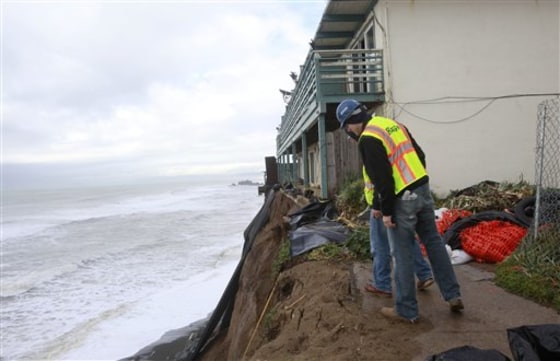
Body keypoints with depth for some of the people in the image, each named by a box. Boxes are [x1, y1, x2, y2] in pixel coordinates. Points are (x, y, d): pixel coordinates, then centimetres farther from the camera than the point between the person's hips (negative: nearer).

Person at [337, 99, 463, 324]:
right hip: (423, 189, 9)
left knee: (402, 255, 3)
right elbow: (419, 155, 17)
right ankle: (453, 295, 26)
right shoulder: (394, 124, 13)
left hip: (402, 199, -8)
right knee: (433, 242, 18)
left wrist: (386, 211, -13)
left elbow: (382, 179, -20)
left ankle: (406, 310, 14)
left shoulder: (368, 139, -15)